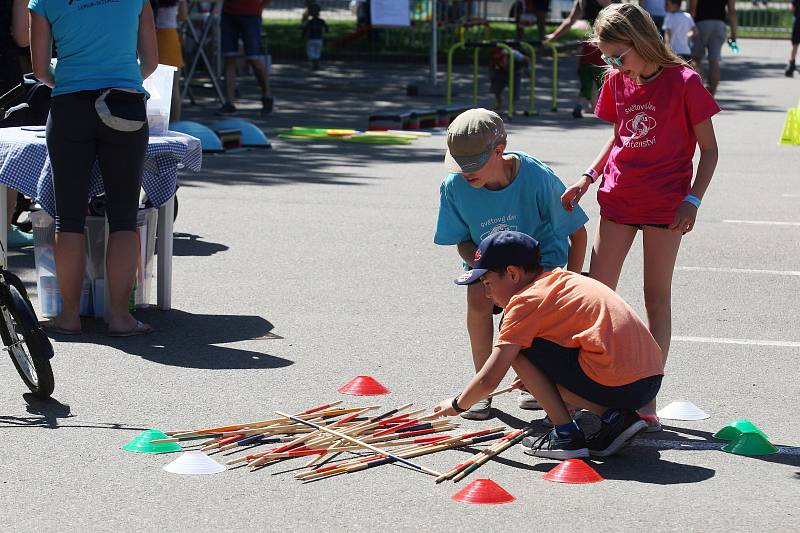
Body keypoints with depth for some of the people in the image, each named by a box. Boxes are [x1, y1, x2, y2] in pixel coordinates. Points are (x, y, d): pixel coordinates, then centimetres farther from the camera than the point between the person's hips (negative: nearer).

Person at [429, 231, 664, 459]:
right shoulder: (561, 278, 20)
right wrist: (532, 378, 34)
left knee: (517, 350, 0)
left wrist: (456, 405, 15)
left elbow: (488, 380, -4)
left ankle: (566, 435, 0)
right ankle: (614, 418, 10)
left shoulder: (526, 300, -4)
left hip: (618, 385, -9)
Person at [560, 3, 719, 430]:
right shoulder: (617, 82, 5)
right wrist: (588, 177, 6)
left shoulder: (684, 83, -11)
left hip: (665, 203, -5)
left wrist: (692, 199, -16)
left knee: (657, 297, 2)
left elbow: (709, 149, -6)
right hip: (618, 198, 5)